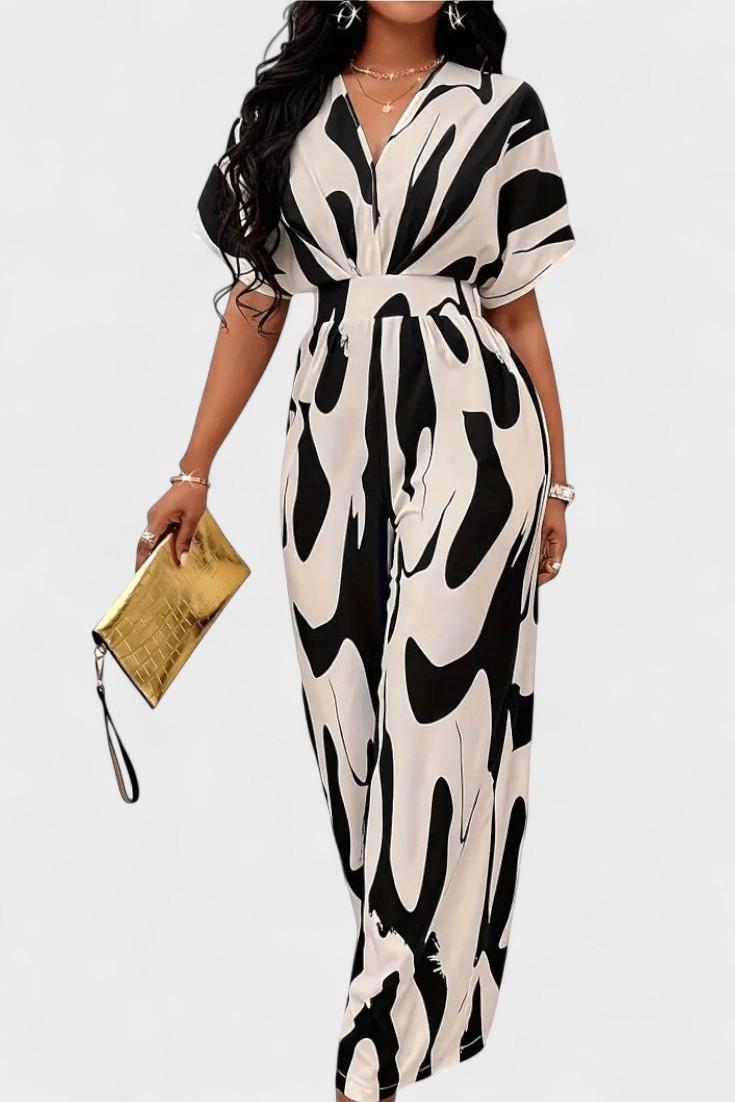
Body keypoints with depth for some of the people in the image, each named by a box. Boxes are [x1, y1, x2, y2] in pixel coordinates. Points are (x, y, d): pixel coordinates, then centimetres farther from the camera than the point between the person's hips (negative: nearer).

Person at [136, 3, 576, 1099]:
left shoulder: (498, 109, 4)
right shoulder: (287, 104, 9)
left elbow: (519, 312, 7)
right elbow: (257, 299, 11)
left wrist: (555, 485, 7)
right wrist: (194, 472, 9)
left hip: (471, 432, -3)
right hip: (334, 436, 3)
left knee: (434, 715, -6)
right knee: (348, 711, 8)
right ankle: (406, 952, 31)